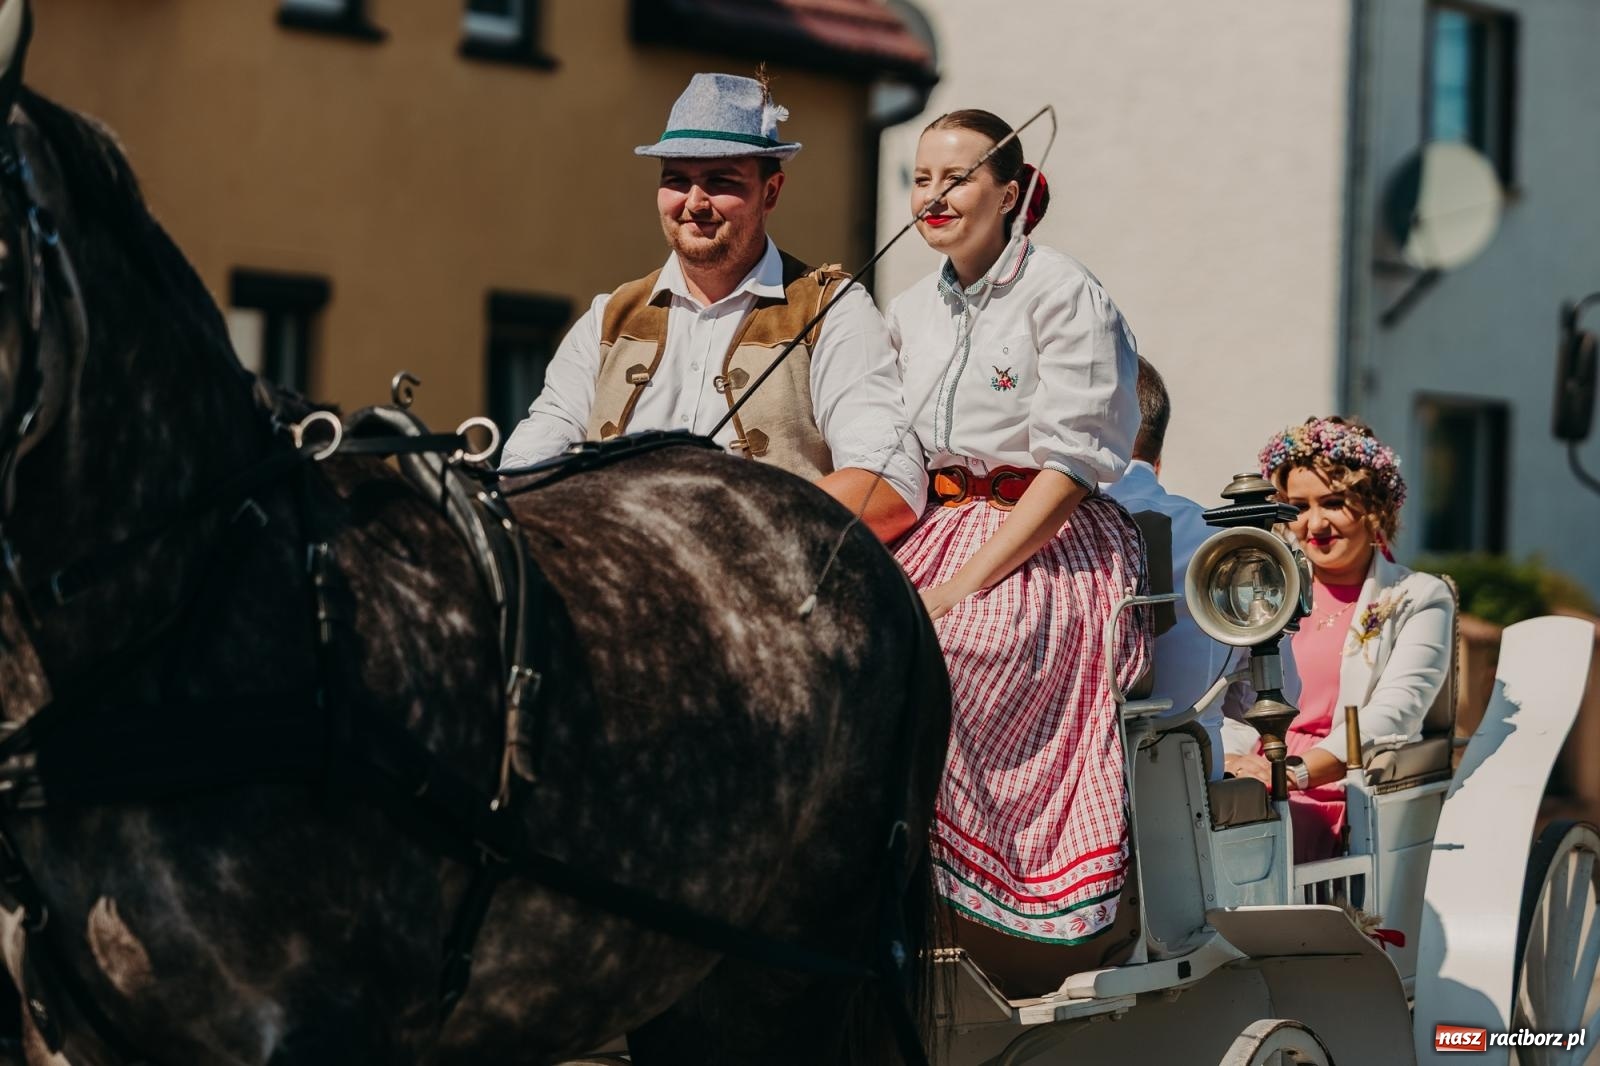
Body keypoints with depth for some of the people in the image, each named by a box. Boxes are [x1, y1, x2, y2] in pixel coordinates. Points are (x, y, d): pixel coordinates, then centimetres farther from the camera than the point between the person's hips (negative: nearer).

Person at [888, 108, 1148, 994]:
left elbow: (1068, 463, -10)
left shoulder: (1061, 293, -3)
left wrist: (960, 585, -17)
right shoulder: (912, 313, 18)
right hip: (939, 537, 6)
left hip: (1049, 549, -6)